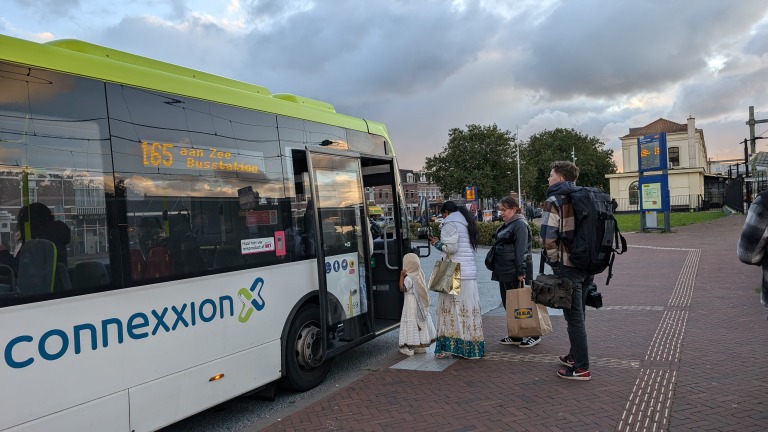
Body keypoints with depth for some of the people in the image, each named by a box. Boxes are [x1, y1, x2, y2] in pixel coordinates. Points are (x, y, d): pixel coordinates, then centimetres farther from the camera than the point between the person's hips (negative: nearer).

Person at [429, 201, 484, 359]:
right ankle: (472, 345, 13)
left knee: (452, 309, -4)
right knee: (469, 309, 9)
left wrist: (437, 243, 2)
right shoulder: (467, 223, 20)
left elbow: (450, 247, -15)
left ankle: (451, 346, -3)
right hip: (470, 273, 8)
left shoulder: (450, 224, -6)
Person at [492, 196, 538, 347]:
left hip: (515, 273, -10)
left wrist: (521, 272, -23)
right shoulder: (506, 225, 16)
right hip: (504, 272, 10)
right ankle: (515, 336, 22)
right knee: (508, 305, 13)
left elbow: (521, 251, -20)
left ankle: (534, 335, 10)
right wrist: (497, 269, 22)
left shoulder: (520, 225, -14)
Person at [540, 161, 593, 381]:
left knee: (574, 317, -1)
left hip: (567, 266, -8)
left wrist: (554, 261, -7)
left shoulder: (555, 201, -12)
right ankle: (574, 356, 33)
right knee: (578, 314, 20)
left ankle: (581, 368, 5)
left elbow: (548, 237, -21)